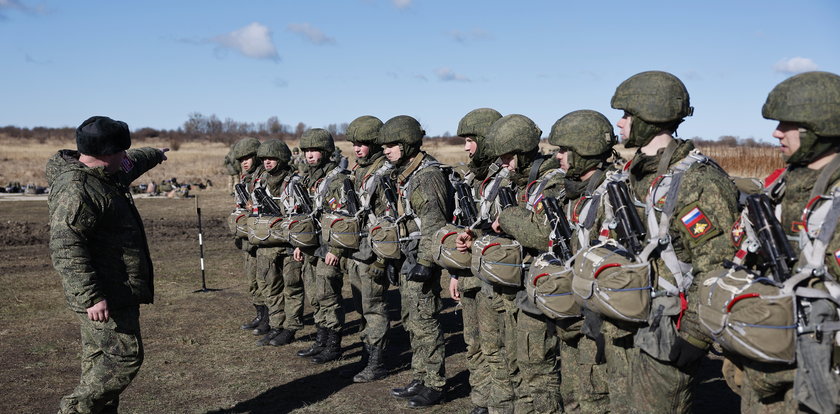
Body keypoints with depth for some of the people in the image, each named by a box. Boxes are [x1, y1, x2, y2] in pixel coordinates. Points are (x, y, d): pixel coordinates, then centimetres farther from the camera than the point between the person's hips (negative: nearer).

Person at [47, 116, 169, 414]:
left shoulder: (104, 175, 13)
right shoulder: (77, 190, -20)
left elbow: (132, 164, 36)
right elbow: (65, 248, -27)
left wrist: (155, 155, 55)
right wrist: (91, 297, -31)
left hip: (119, 292, 11)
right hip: (103, 298, -11)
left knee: (102, 360, 15)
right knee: (124, 357, -9)